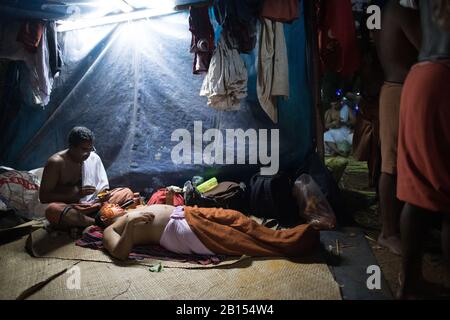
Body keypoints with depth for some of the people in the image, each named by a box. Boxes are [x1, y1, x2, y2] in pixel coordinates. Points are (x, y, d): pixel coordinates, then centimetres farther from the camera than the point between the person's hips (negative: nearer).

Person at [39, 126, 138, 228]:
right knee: (53, 210, -38)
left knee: (126, 192, -11)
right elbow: (43, 197, -11)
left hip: (94, 206, 4)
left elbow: (103, 187, 10)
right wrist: (75, 193, -21)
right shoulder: (56, 162, -9)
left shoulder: (94, 158, 4)